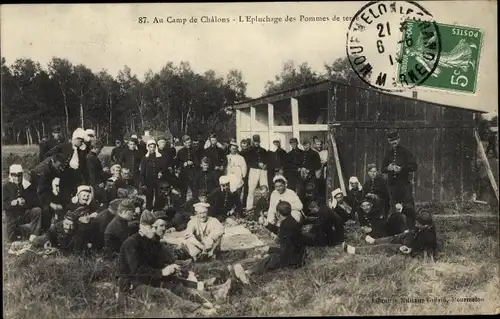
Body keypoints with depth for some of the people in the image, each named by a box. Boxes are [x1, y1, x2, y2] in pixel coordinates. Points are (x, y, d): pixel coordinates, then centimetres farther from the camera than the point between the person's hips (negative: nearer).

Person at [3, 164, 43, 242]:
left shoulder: (27, 185, -2)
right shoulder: (6, 187, -2)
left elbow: (36, 202, -11)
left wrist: (25, 202, -30)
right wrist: (12, 203, -29)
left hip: (26, 213, 0)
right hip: (12, 217, 0)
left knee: (37, 210, -30)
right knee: (11, 239, -8)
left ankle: (33, 236, -20)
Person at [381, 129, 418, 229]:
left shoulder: (405, 151, 0)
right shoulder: (388, 153, 12)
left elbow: (414, 166, -5)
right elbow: (383, 168, 14)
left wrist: (401, 168, -18)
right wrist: (388, 168, -9)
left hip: (405, 184, -4)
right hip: (392, 184, 4)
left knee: (409, 208, -5)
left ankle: (411, 227, 1)